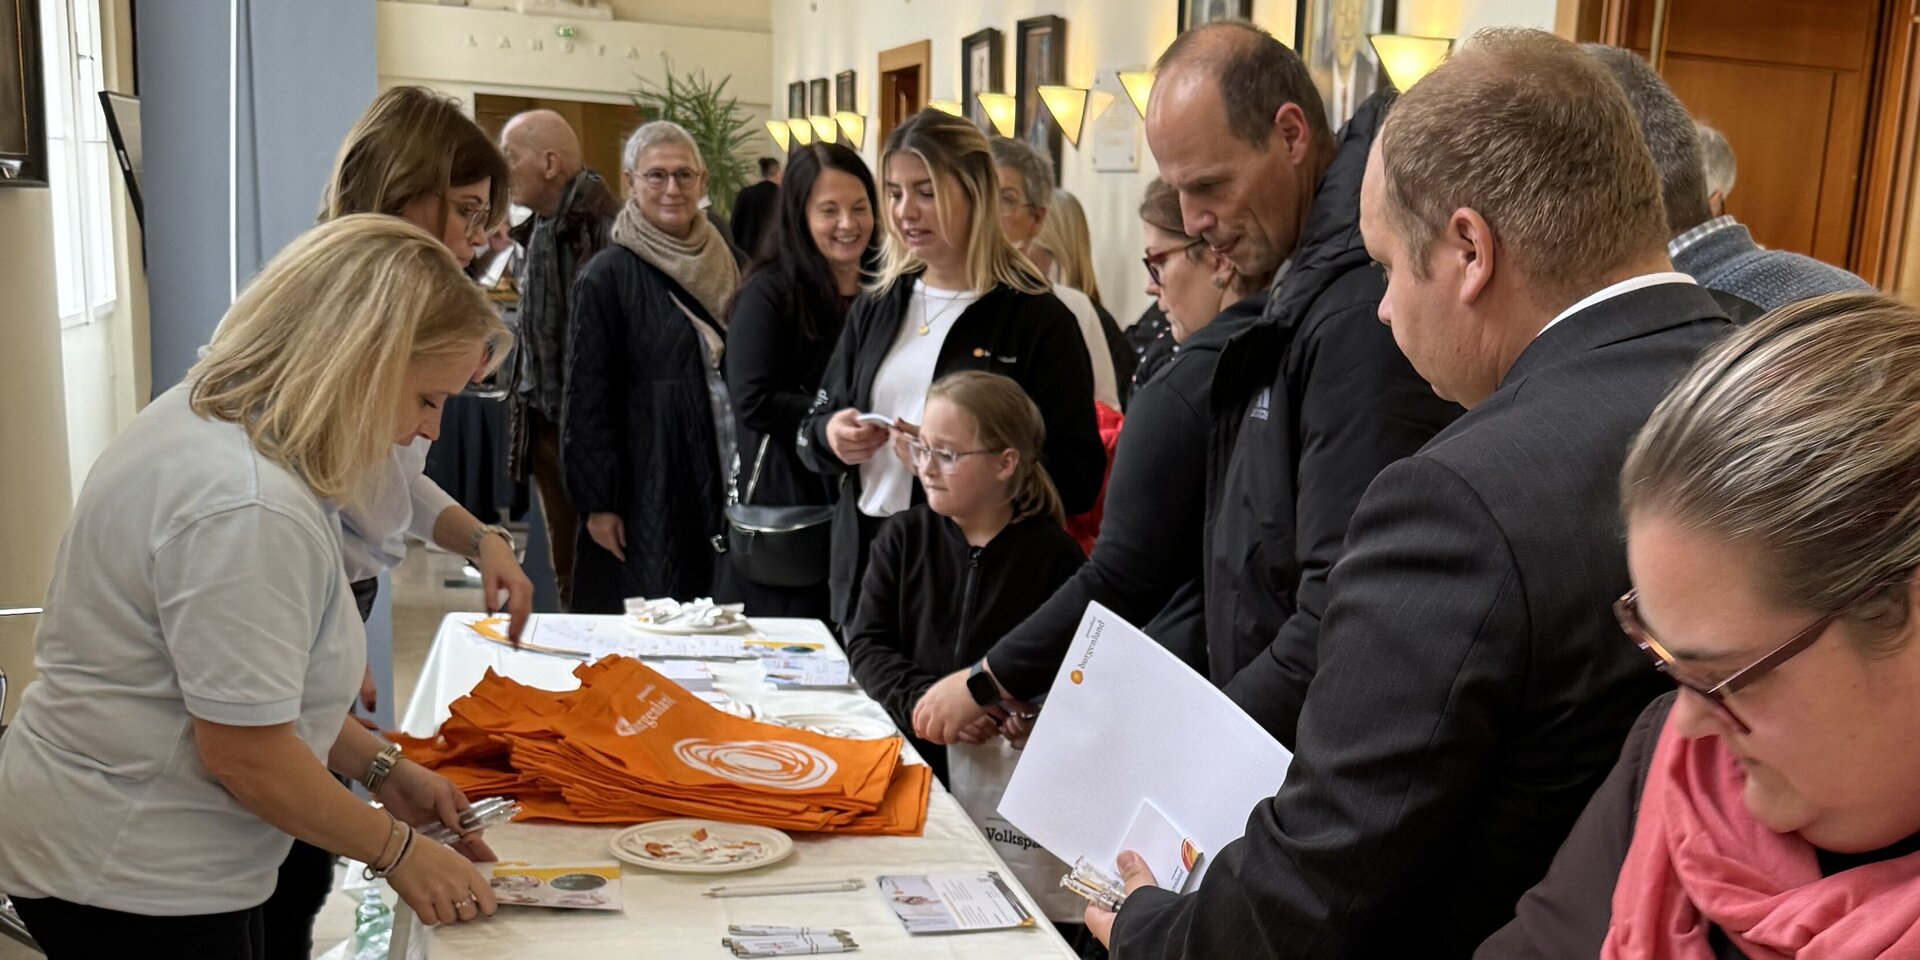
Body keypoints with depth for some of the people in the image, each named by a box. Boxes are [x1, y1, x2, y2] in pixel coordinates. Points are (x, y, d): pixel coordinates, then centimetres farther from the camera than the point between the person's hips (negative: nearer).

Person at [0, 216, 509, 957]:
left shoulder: (215, 418, 3)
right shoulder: (248, 507, -28)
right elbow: (244, 753, -23)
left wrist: (381, 769, 7)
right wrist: (397, 849, -11)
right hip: (132, 884, -9)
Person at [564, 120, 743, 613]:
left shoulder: (730, 265, 9)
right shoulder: (606, 277, -6)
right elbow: (586, 401, -7)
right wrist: (597, 503, -10)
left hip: (728, 486, 5)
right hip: (650, 493, -5)